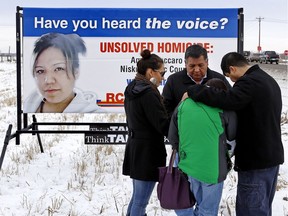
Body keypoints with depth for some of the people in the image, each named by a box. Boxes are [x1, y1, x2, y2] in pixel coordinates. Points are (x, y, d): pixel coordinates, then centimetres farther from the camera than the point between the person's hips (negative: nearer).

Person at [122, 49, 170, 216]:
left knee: (137, 197, 20)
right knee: (141, 201, -1)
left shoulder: (132, 90, 10)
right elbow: (162, 123, -19)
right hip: (147, 151, -9)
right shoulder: (148, 93, -18)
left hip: (135, 147, 9)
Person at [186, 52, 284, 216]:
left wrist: (193, 91, -24)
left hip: (255, 159, -10)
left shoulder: (249, 82, -19)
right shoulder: (269, 80, 14)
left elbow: (228, 100, -35)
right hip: (273, 155, 10)